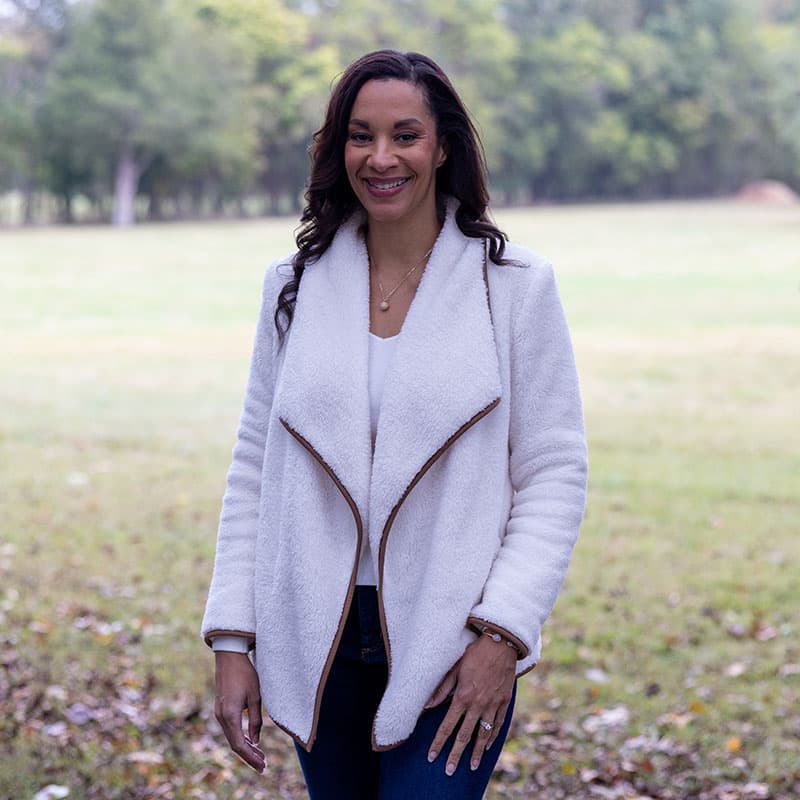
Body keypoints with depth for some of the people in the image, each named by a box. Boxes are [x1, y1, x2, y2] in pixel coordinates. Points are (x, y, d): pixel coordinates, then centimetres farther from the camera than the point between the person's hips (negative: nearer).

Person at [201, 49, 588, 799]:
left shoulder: (514, 285, -4)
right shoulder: (296, 286, 4)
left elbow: (554, 476, -4)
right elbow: (254, 470, 7)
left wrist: (503, 632, -14)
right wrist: (232, 638, 2)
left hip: (451, 647, -3)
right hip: (318, 642, 3)